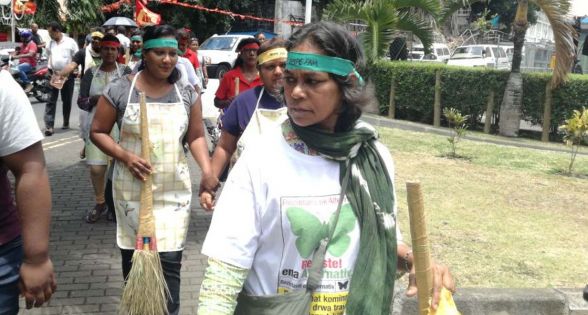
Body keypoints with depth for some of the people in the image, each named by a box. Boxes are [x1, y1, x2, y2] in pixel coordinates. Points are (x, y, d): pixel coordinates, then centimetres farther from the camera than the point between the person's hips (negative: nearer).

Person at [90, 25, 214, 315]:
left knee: (170, 258, -5)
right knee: (133, 252, 15)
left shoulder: (187, 94, 1)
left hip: (174, 191, 1)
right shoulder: (119, 90, -6)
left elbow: (196, 137, 5)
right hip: (132, 190, 0)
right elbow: (97, 132, 0)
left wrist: (207, 171, -11)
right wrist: (125, 156, -16)